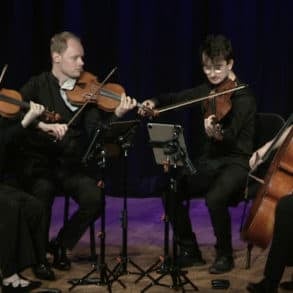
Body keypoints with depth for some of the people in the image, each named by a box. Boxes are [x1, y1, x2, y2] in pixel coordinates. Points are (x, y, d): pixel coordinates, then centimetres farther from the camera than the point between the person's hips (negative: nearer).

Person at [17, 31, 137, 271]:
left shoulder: (86, 90, 6)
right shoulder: (37, 85, 2)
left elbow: (96, 130, -4)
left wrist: (117, 114, -21)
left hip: (70, 164, 2)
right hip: (38, 162, -2)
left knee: (95, 199, -21)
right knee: (43, 190, -32)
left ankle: (61, 245, 6)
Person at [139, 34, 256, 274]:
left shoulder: (242, 97, -13)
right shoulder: (208, 90, 8)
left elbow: (231, 136, -26)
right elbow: (178, 98, 15)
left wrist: (217, 134, -49)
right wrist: (155, 102, -6)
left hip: (236, 163, -6)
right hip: (208, 161, 6)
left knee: (215, 198, -35)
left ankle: (225, 255, -9)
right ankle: (190, 252, 2)